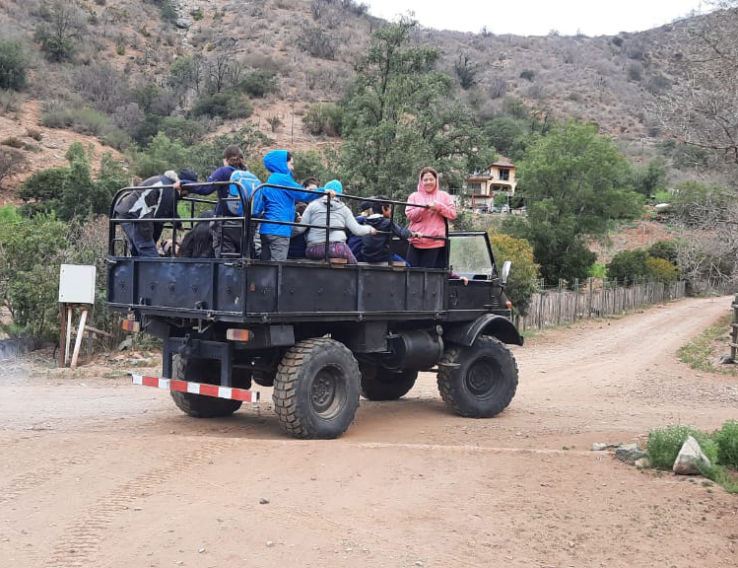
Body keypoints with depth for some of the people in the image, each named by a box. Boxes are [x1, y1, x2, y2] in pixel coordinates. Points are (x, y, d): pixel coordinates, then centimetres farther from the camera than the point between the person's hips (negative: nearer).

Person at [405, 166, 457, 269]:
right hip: (417, 242, 1)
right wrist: (424, 207, -15)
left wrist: (439, 206, -12)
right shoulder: (414, 196, 12)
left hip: (437, 242, -1)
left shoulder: (444, 196, 10)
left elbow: (453, 214, 2)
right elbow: (409, 215, 0)